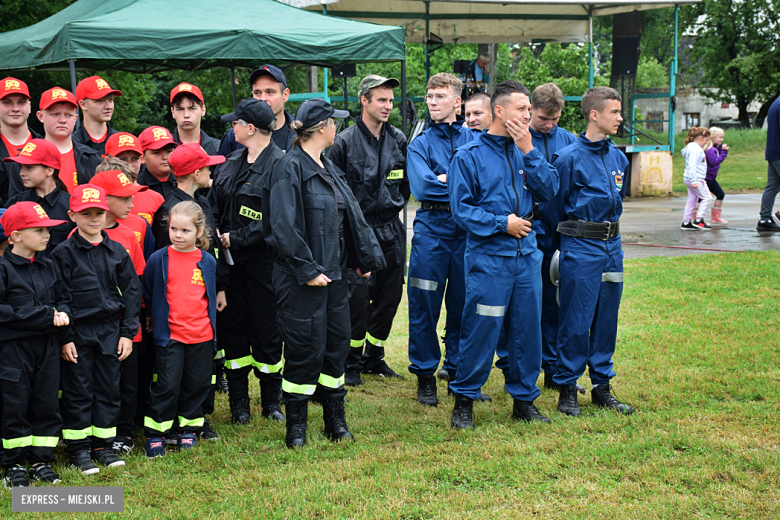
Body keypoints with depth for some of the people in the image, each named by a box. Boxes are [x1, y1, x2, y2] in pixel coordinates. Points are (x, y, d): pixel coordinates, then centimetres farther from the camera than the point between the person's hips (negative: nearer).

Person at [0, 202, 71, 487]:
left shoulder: (50, 266, 9)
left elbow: (64, 298, 18)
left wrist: (62, 314, -7)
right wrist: (45, 316, -18)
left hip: (47, 346, 5)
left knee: (47, 404, 8)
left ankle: (41, 461, 20)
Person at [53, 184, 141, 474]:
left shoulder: (117, 252, 6)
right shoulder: (64, 253, -4)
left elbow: (131, 292, 8)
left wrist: (127, 332, 2)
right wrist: (64, 338, -10)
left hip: (110, 329, 3)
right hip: (78, 332, -3)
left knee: (109, 387, 8)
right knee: (78, 390, 3)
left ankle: (103, 445, 20)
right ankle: (78, 449, 12)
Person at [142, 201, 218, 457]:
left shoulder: (208, 262, 3)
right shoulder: (158, 260, -4)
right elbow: (147, 294, 6)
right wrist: (157, 317, 6)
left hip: (202, 335, 3)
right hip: (170, 334, -3)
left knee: (197, 383, 10)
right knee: (167, 385, -3)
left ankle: (189, 427, 25)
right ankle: (155, 432, 8)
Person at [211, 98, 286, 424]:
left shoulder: (279, 165, -13)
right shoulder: (231, 163, 11)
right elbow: (214, 207, 14)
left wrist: (237, 238, -16)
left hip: (263, 260, -6)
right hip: (231, 261, 6)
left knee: (267, 329, 3)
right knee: (232, 328, 8)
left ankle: (271, 401, 18)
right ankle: (239, 403, 19)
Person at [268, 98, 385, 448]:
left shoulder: (328, 168, 15)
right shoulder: (290, 169, -12)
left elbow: (351, 215, 19)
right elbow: (285, 227, -19)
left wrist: (365, 257, 15)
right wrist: (307, 270, -20)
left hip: (334, 274, 8)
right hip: (302, 280, -8)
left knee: (337, 344, 12)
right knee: (305, 350, -2)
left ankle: (335, 419, 24)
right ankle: (296, 425, 11)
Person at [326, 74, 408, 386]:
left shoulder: (398, 140, 8)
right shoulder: (345, 142, -5)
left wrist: (397, 203, 10)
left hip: (391, 229, 5)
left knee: (389, 295, 9)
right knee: (357, 296, -6)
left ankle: (374, 357, 25)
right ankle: (352, 362, 9)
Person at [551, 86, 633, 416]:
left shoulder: (618, 157, 10)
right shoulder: (569, 157, -10)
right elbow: (554, 204, -4)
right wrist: (572, 234, 3)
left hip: (612, 244, 6)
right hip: (580, 249, -6)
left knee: (607, 318, 11)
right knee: (576, 320, -2)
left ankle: (602, 385, 21)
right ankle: (567, 389, 8)